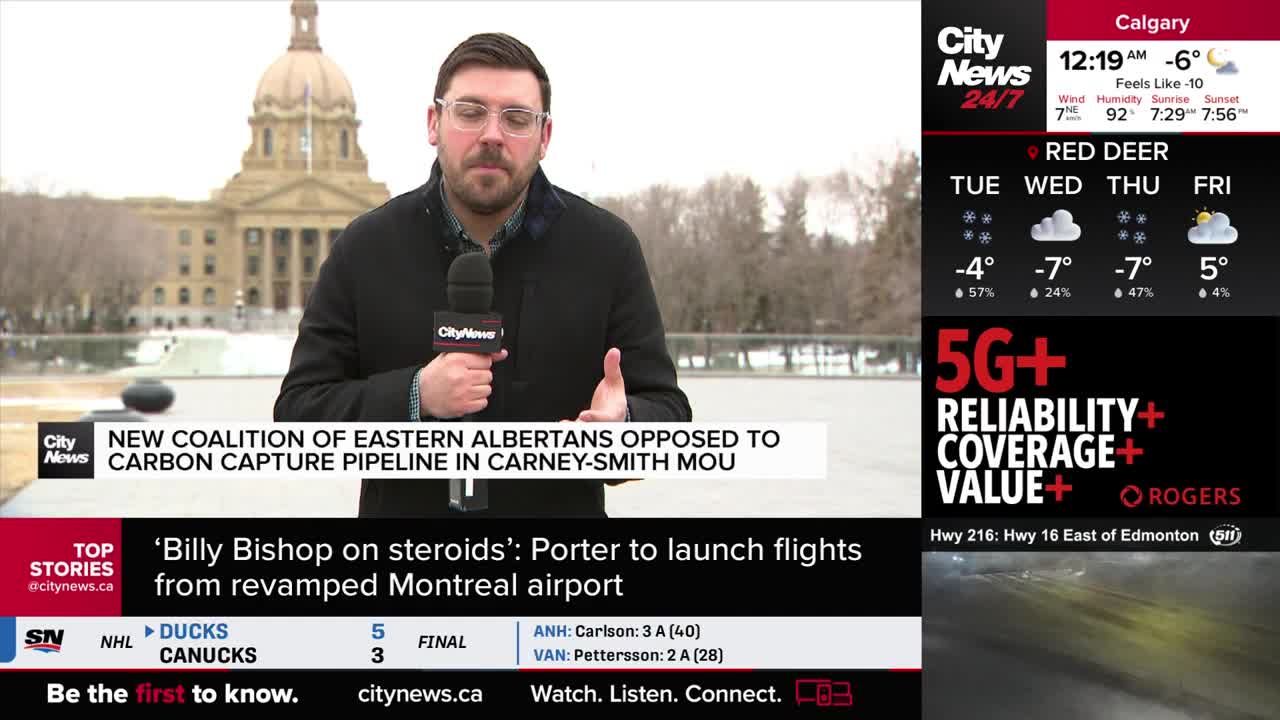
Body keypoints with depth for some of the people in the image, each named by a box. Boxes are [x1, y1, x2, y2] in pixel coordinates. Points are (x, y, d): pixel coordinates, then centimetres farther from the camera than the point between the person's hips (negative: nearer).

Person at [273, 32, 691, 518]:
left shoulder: (607, 249, -5)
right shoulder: (364, 249, -5)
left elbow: (666, 410, -4)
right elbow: (298, 411, -6)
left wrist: (621, 426, -26)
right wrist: (415, 395, -23)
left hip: (564, 508, 0)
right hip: (403, 508, 0)